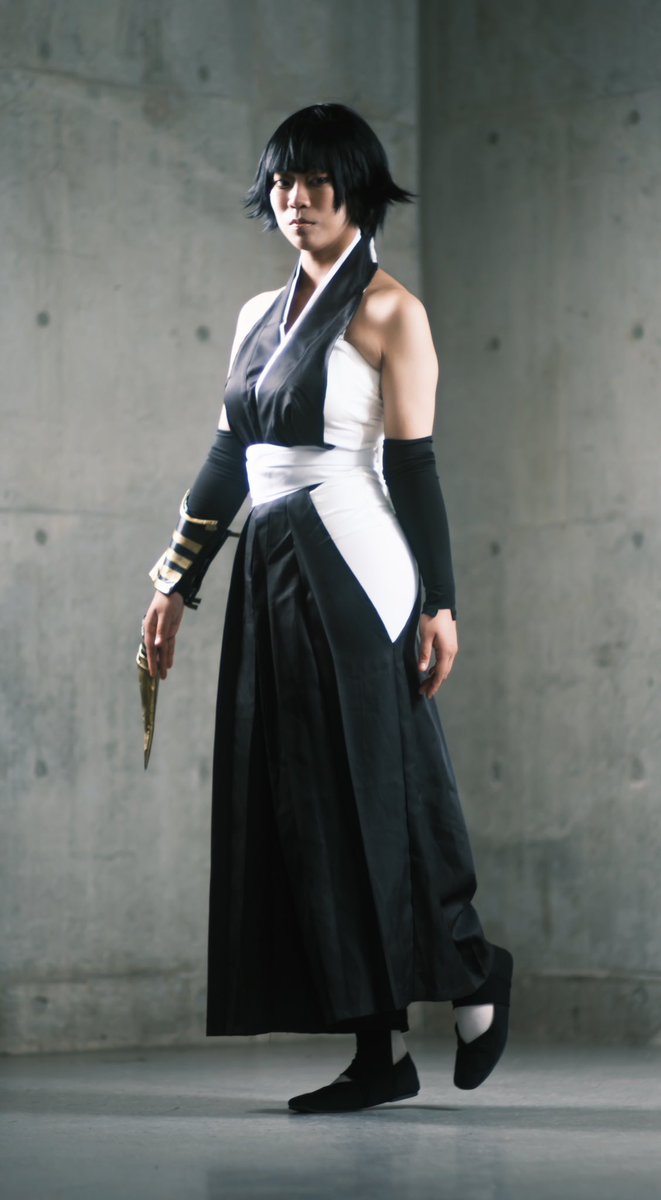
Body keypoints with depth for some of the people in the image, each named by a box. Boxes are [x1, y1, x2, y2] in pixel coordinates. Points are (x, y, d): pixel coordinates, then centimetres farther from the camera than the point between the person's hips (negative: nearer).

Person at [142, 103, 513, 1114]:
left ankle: (474, 975, 15)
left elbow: (414, 464, -8)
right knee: (303, 806, 3)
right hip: (271, 576, 7)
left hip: (351, 573, -7)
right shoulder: (260, 316, 16)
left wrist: (437, 602, -11)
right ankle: (381, 1055, 6)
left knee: (374, 794, -6)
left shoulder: (389, 312, -3)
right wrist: (178, 582, 16)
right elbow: (226, 457, 18)